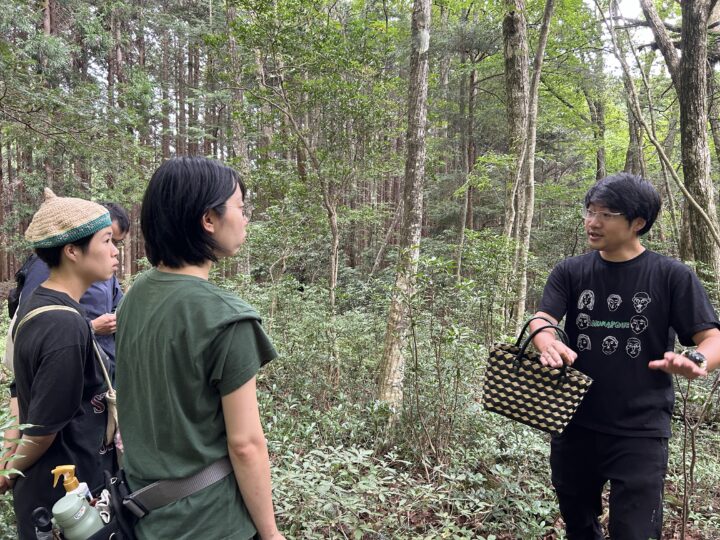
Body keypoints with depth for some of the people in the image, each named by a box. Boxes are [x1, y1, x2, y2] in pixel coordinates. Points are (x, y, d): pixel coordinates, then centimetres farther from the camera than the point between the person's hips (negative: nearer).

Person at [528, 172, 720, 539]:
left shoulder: (671, 276, -5)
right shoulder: (570, 272, 2)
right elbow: (540, 321, -9)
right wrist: (548, 345, -33)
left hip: (640, 434, -3)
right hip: (574, 426, 4)